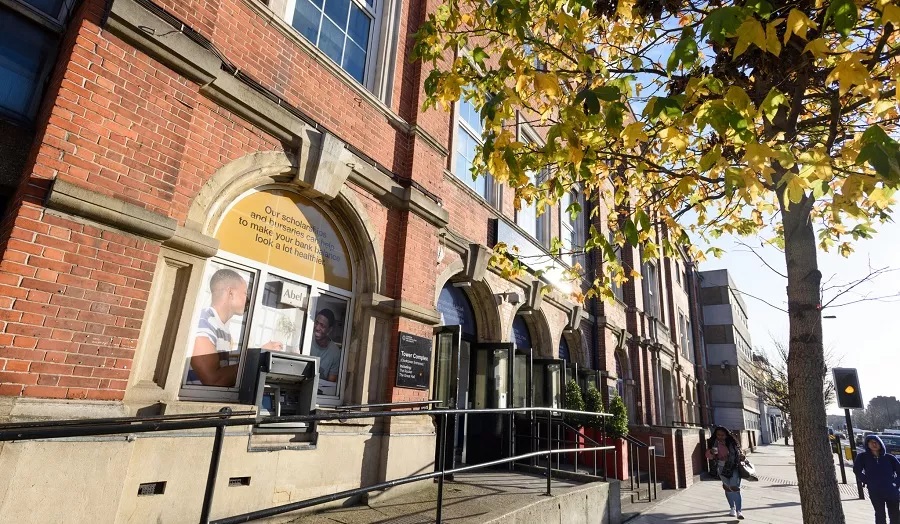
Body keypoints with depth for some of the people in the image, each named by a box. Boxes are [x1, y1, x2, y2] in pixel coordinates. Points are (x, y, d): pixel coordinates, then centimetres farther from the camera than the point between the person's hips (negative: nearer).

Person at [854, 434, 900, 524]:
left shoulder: (889, 457, 1)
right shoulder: (862, 457, -2)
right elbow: (857, 471, 1)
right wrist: (867, 481, -5)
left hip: (892, 492, 2)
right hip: (875, 492, -1)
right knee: (880, 515, 8)